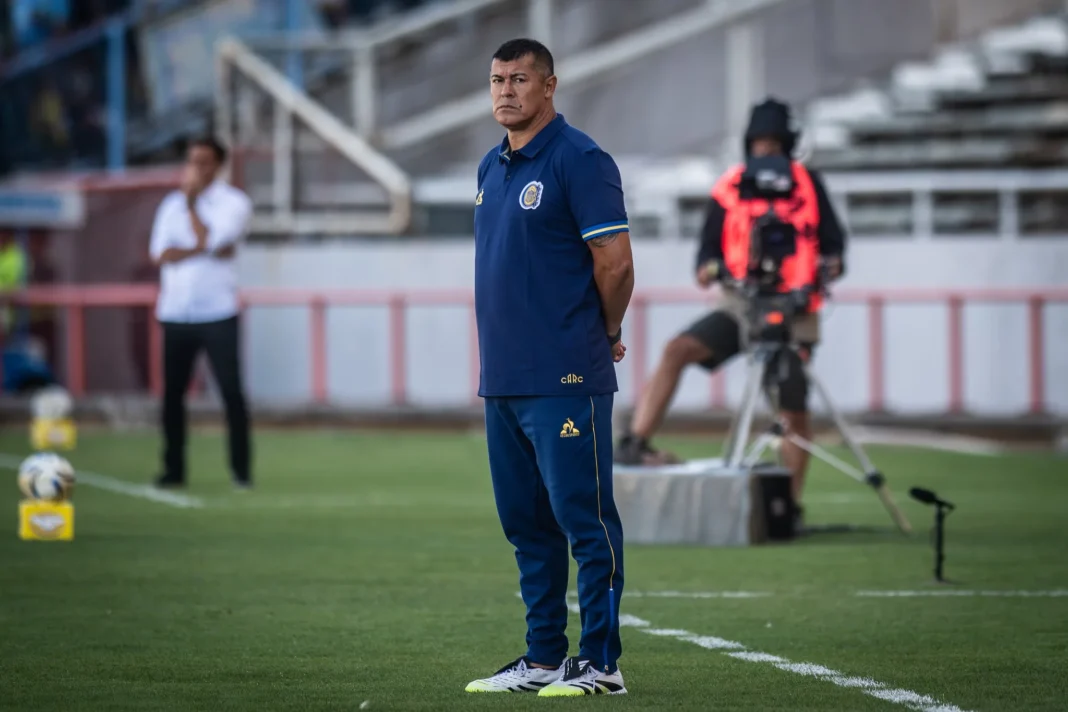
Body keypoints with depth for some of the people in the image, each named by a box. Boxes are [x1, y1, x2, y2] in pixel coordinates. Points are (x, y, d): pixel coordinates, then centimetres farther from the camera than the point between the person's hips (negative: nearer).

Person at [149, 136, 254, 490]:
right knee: (172, 393, 3)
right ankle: (174, 470, 11)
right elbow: (161, 254, 0)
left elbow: (211, 240, -15)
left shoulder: (233, 202, 1)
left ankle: (241, 470, -1)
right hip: (175, 312, 4)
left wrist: (192, 202, -4)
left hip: (218, 313, -4)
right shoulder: (172, 204, 12)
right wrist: (204, 249, -10)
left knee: (231, 392, -6)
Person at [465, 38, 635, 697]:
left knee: (585, 521, -5)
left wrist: (607, 337, 1)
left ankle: (600, 664, -2)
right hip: (502, 377, 9)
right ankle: (542, 659, 18)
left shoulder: (579, 160, -10)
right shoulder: (492, 167, 16)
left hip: (565, 381, -9)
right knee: (526, 525, 12)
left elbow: (615, 263, -12)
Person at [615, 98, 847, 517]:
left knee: (794, 414, -1)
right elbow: (710, 247, 6)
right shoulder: (728, 191, 5)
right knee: (677, 349, -25)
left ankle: (791, 504, 14)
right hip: (741, 305, 0)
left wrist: (832, 262, -13)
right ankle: (633, 445, -30)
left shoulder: (807, 184, 5)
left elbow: (833, 238, 10)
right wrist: (709, 267, -17)